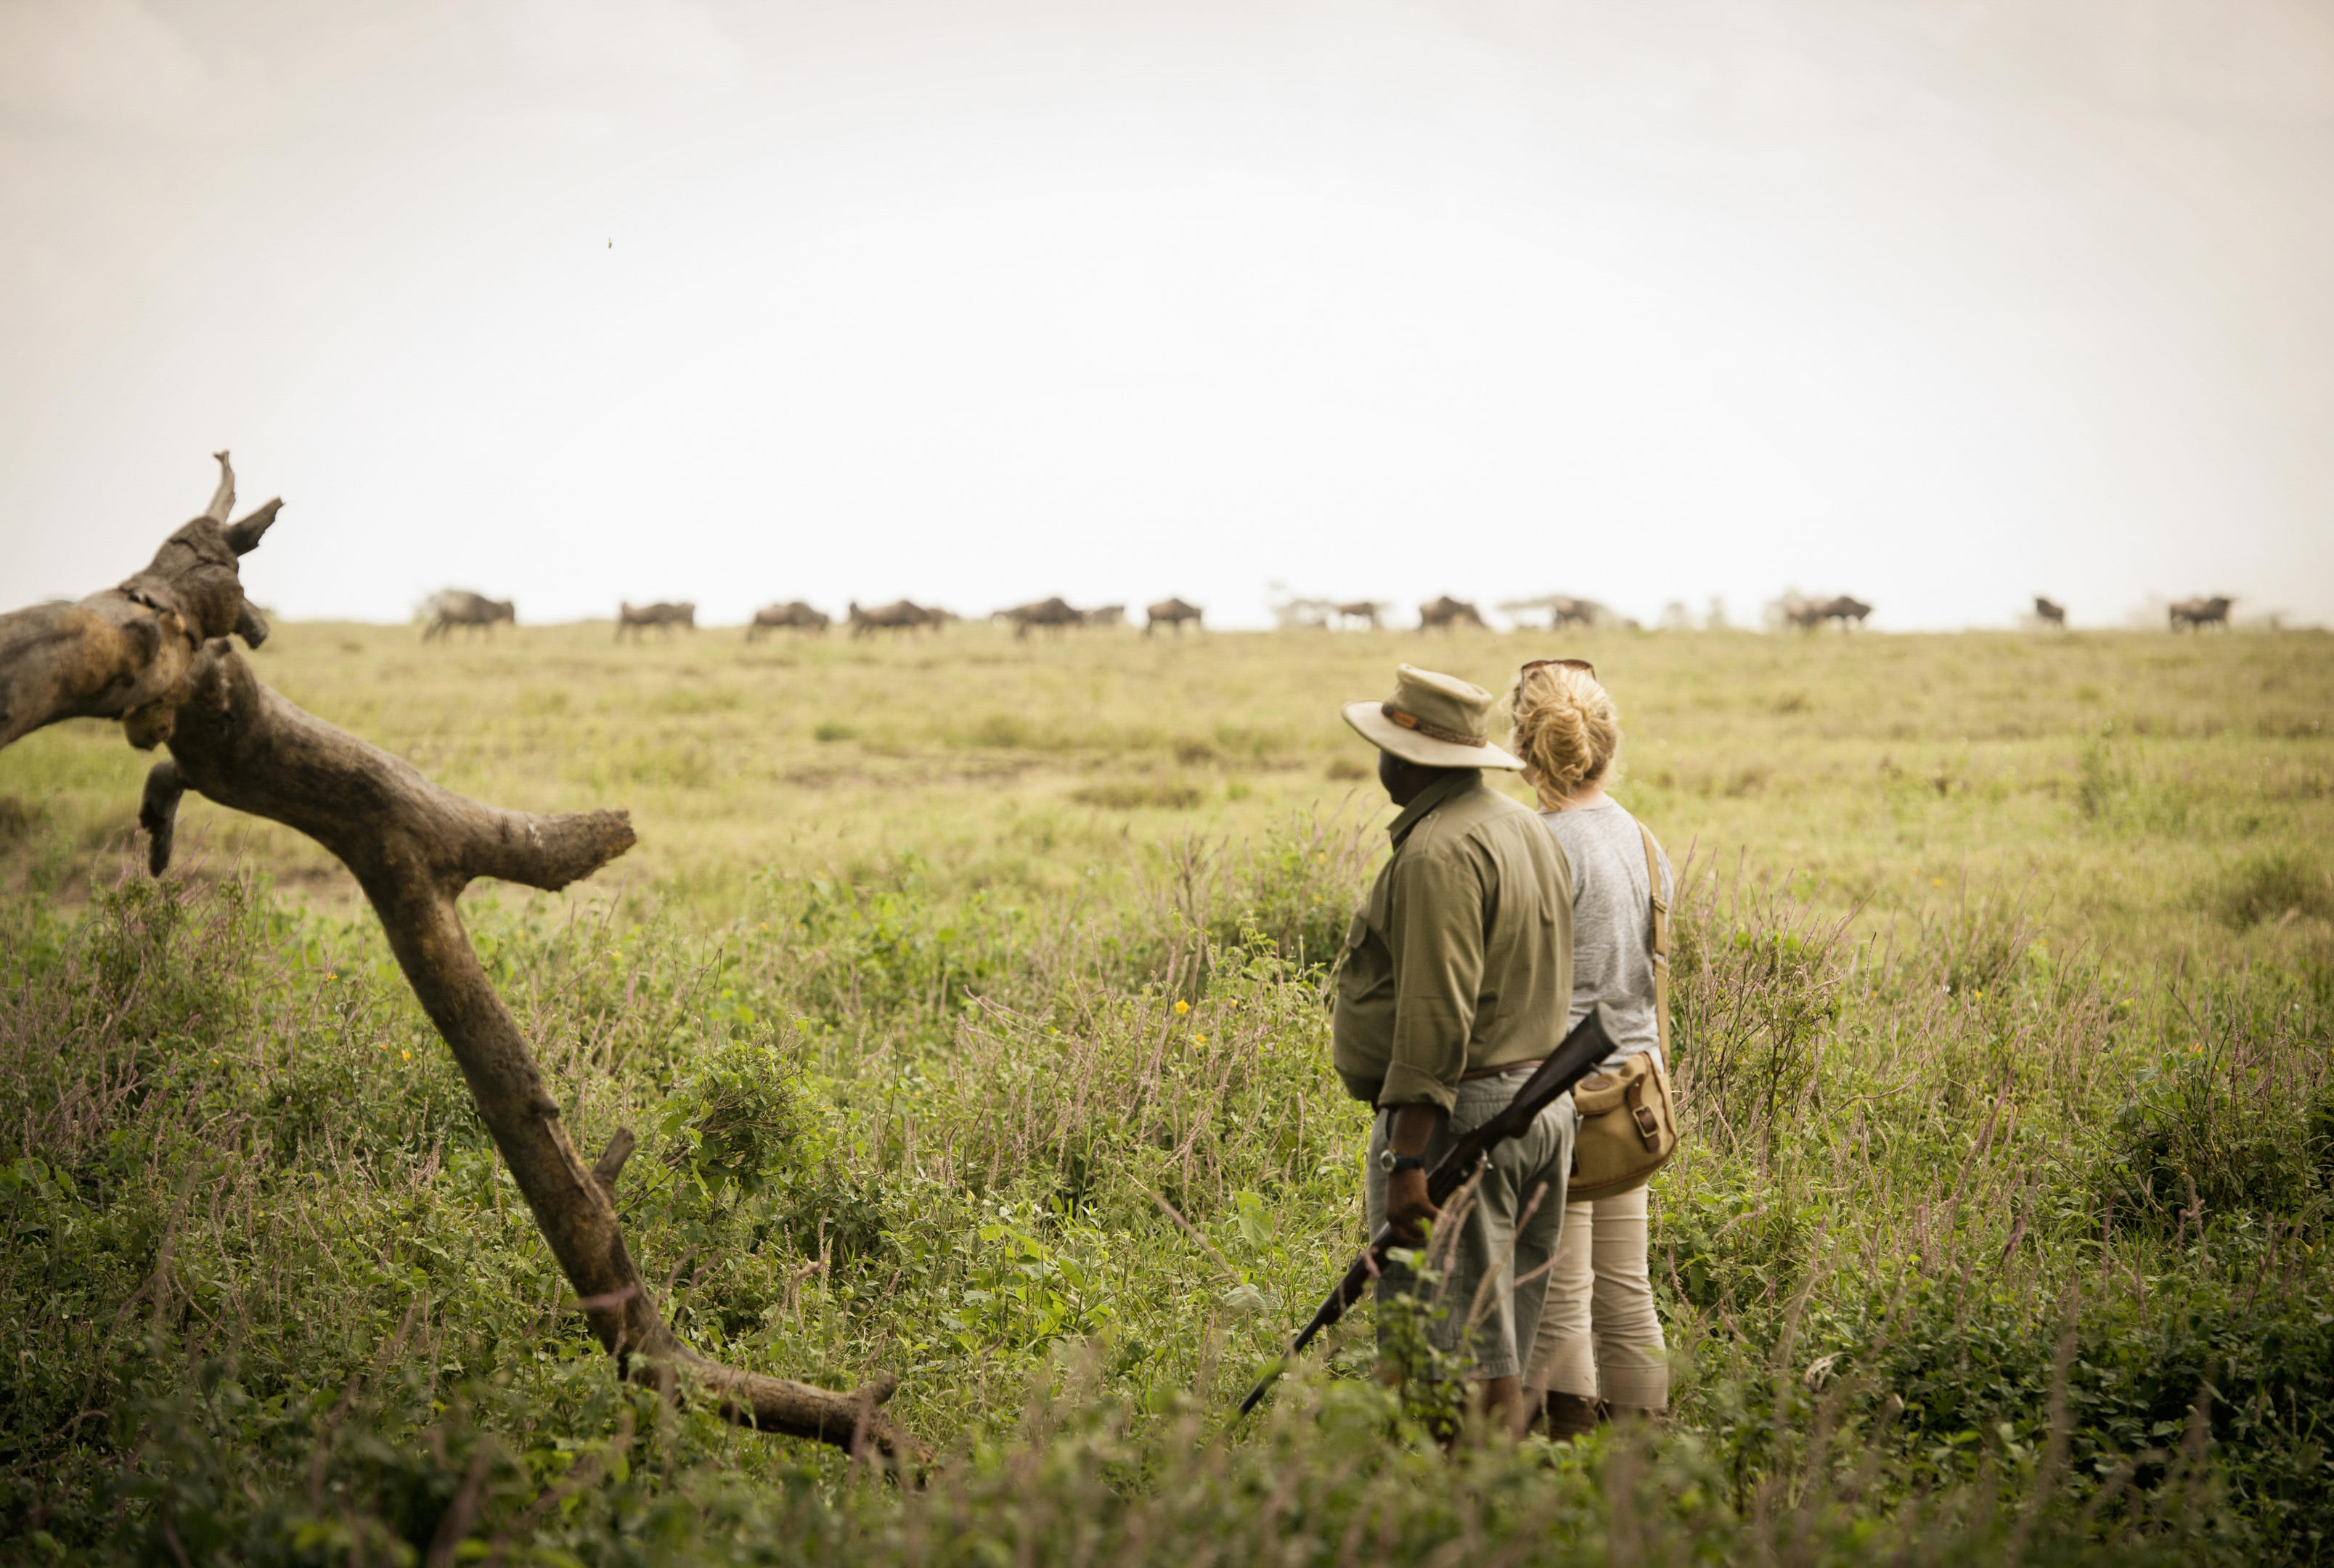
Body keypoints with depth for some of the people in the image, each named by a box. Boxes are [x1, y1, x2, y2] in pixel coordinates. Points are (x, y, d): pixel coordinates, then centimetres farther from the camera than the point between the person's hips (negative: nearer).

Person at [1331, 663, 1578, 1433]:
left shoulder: (1439, 853, -16)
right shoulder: (1527, 829, 15)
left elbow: (1436, 1018, -23)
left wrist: (1408, 1159, -24)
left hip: (1457, 1114, -10)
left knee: (1462, 1365, -7)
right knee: (1502, 1356, 14)